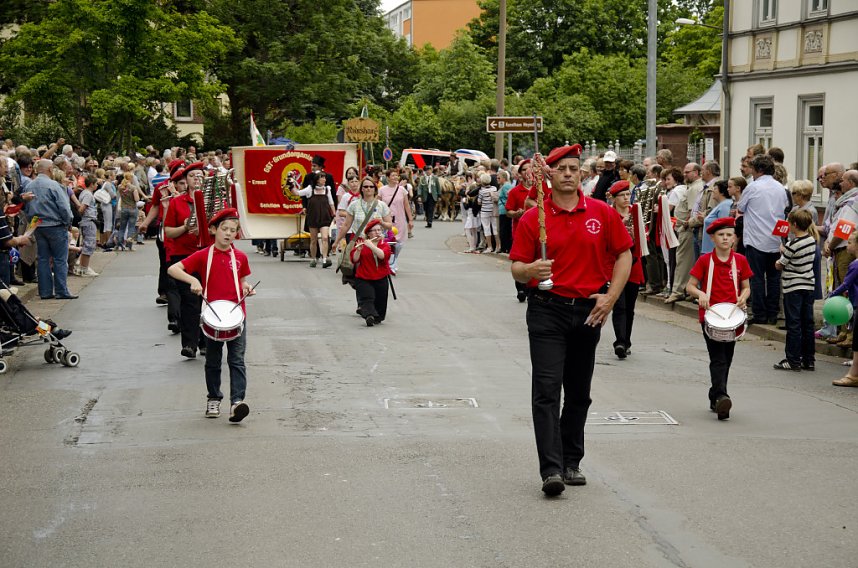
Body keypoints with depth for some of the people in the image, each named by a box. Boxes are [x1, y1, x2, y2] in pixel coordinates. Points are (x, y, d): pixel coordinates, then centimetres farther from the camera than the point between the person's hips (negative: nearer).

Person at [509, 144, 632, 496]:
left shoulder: (602, 213, 3)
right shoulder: (533, 219, -2)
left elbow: (624, 255, 8)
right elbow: (516, 267, -2)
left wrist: (610, 297, -3)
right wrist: (530, 271, -25)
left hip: (589, 312, 3)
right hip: (547, 311, -3)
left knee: (579, 394, 12)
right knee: (547, 390, -12)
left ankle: (571, 462, 24)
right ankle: (551, 470, -15)